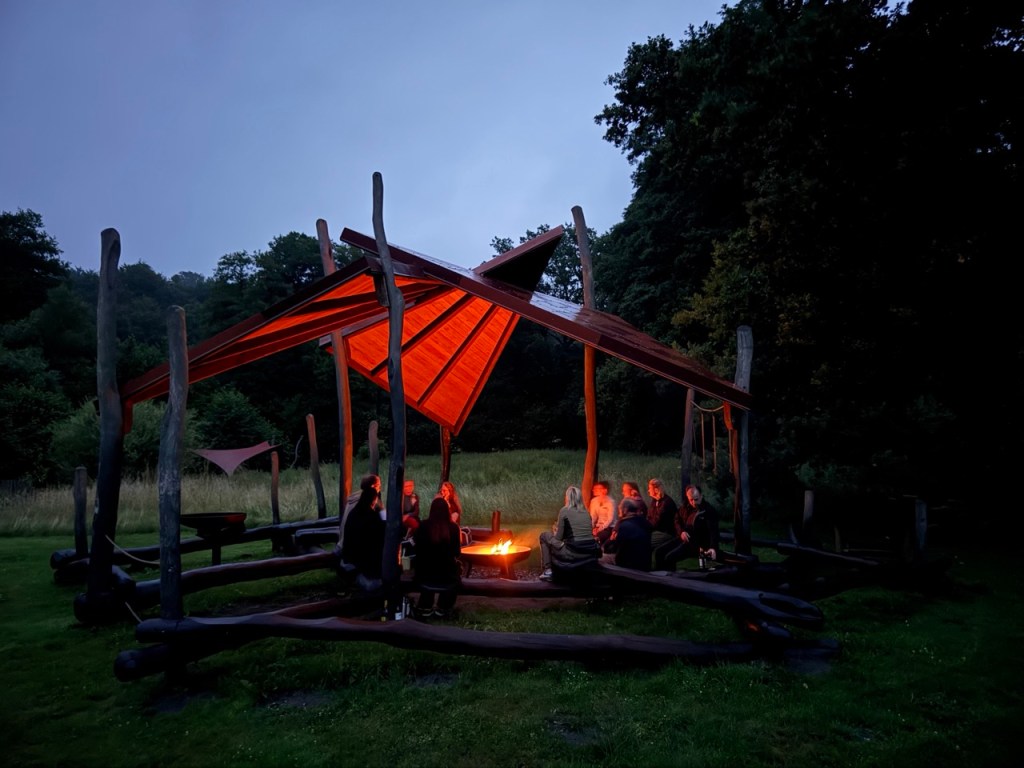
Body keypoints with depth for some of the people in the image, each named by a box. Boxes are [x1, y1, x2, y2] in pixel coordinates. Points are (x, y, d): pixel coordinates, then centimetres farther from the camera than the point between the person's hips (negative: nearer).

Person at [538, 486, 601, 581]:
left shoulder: (564, 511, -2)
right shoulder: (586, 512, 14)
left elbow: (559, 537, 0)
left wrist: (555, 531, 22)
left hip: (573, 553, -6)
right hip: (591, 552, 6)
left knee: (544, 536, 14)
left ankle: (548, 570, 11)